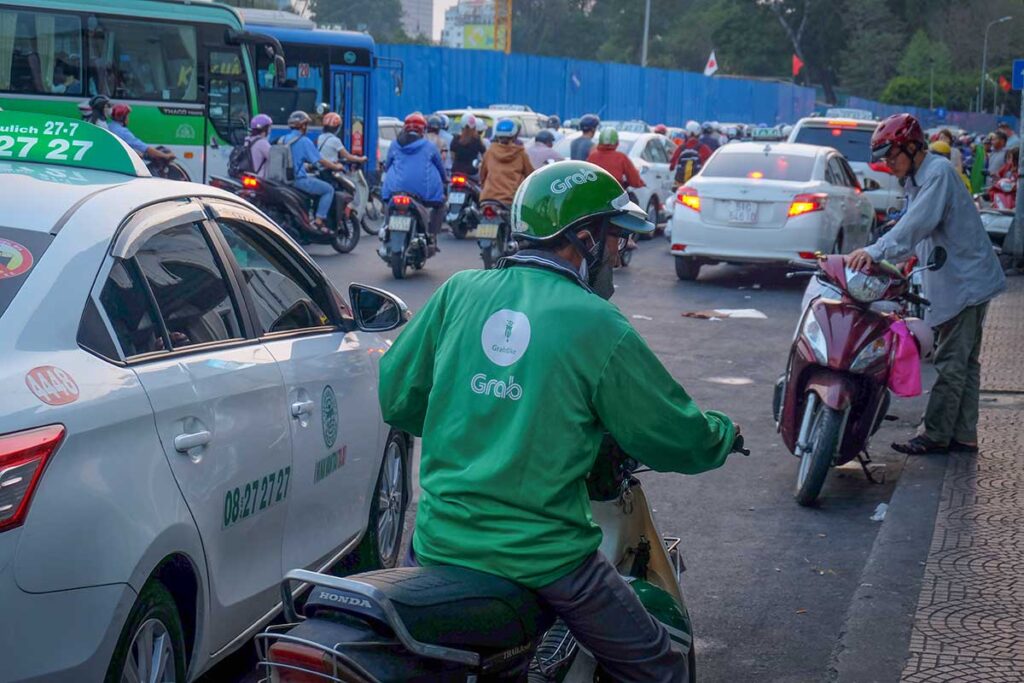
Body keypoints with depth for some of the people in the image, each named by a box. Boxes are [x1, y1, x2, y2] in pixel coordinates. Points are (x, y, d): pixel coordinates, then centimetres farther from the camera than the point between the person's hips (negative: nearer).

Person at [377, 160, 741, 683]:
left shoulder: (459, 292, 1)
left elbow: (394, 396, 9)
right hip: (541, 558, -4)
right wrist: (723, 434, 22)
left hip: (438, 541, 5)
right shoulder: (599, 327, -10)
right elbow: (677, 439, -1)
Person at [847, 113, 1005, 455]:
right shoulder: (916, 179, 15)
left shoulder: (938, 172, -17)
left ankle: (935, 434, -2)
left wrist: (877, 251, -37)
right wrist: (878, 255, 1)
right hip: (959, 281, 10)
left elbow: (918, 223, -29)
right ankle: (964, 434, 18)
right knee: (964, 362, 13)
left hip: (965, 281, -10)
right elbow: (912, 225, 14)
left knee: (951, 363, -5)